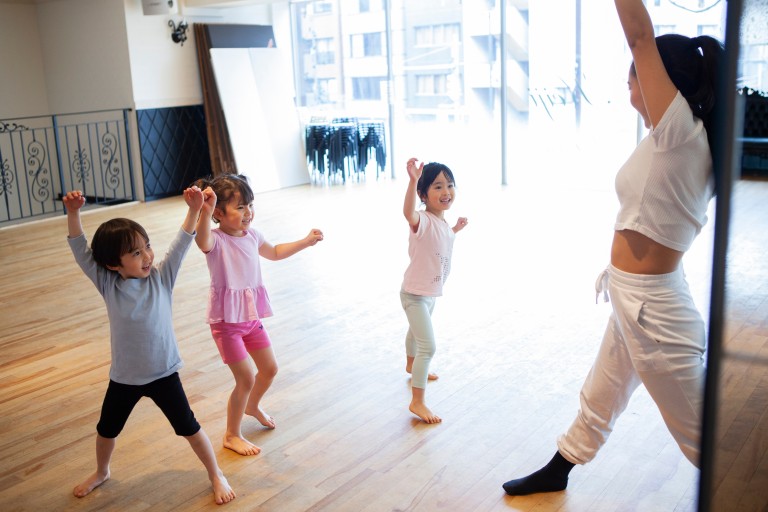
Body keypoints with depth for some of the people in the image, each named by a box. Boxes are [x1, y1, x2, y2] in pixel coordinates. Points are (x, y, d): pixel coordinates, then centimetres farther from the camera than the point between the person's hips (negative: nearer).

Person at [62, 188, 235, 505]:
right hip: (124, 376, 2)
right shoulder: (107, 283, -12)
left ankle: (216, 475, 29)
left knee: (188, 427, 8)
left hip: (163, 372, -2)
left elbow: (181, 243, -22)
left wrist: (194, 209, -36)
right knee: (106, 429, 24)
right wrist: (73, 214, -35)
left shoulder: (161, 276, -13)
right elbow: (80, 250, -20)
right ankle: (101, 473, 54)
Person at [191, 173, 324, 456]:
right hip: (226, 320, -7)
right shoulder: (216, 240, -20)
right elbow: (202, 241, -48)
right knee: (246, 379, -4)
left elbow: (274, 252, 24)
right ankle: (232, 435, 19)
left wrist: (305, 241, 21)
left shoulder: (252, 236, 2)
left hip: (252, 317, 7)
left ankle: (253, 405, 49)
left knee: (270, 369, 17)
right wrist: (205, 212, -66)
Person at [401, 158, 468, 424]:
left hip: (431, 292, 9)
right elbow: (408, 213, -55)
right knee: (428, 346, -10)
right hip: (415, 293, -9)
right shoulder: (423, 220, -28)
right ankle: (417, 401, 1)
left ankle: (411, 365, 59)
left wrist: (455, 230, 10)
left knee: (416, 330, 32)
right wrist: (413, 180, -68)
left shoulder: (441, 221, -1)